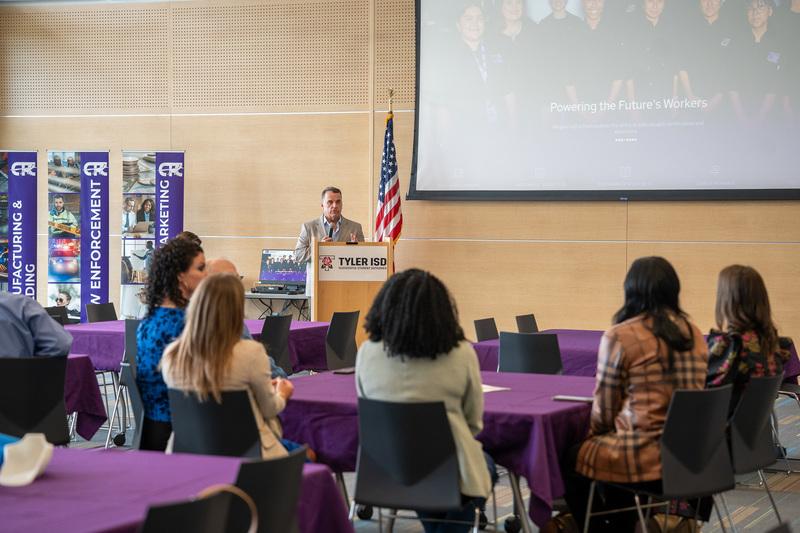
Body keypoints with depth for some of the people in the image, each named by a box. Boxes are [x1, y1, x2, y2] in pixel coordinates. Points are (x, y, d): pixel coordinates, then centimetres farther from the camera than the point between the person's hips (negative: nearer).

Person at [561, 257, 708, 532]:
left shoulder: (619, 337, -12)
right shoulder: (694, 335, 7)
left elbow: (604, 413, -6)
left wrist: (594, 434, 18)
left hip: (646, 460, -7)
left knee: (570, 460, 18)